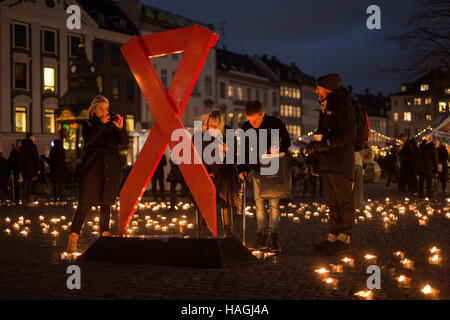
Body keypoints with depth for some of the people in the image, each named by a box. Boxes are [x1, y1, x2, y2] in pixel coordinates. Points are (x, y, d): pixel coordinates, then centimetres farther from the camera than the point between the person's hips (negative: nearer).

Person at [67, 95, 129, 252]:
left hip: (111, 169, 3)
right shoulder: (88, 124, 8)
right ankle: (72, 239, -7)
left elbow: (125, 142, 1)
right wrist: (101, 124, -19)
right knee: (85, 203, -9)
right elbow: (89, 139, -13)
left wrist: (120, 128, -16)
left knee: (106, 203, 5)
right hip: (92, 168, -3)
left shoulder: (112, 124, 15)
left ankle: (105, 236, 11)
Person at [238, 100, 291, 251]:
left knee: (274, 202, -4)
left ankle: (273, 236, 2)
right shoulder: (245, 128, -4)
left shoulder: (276, 124, -13)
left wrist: (279, 147, -21)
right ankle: (261, 235, 7)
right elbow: (244, 151, 5)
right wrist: (243, 169, -5)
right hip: (257, 169, 3)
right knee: (259, 202, 2)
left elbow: (287, 141, 0)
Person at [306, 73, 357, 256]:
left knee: (344, 201, -5)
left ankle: (344, 241, -3)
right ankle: (333, 238, 16)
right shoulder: (326, 108, 21)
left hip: (340, 163, -10)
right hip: (327, 164, 10)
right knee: (332, 202, 11)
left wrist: (325, 144, -19)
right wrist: (315, 147, 20)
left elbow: (349, 135, -17)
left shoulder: (343, 106, -9)